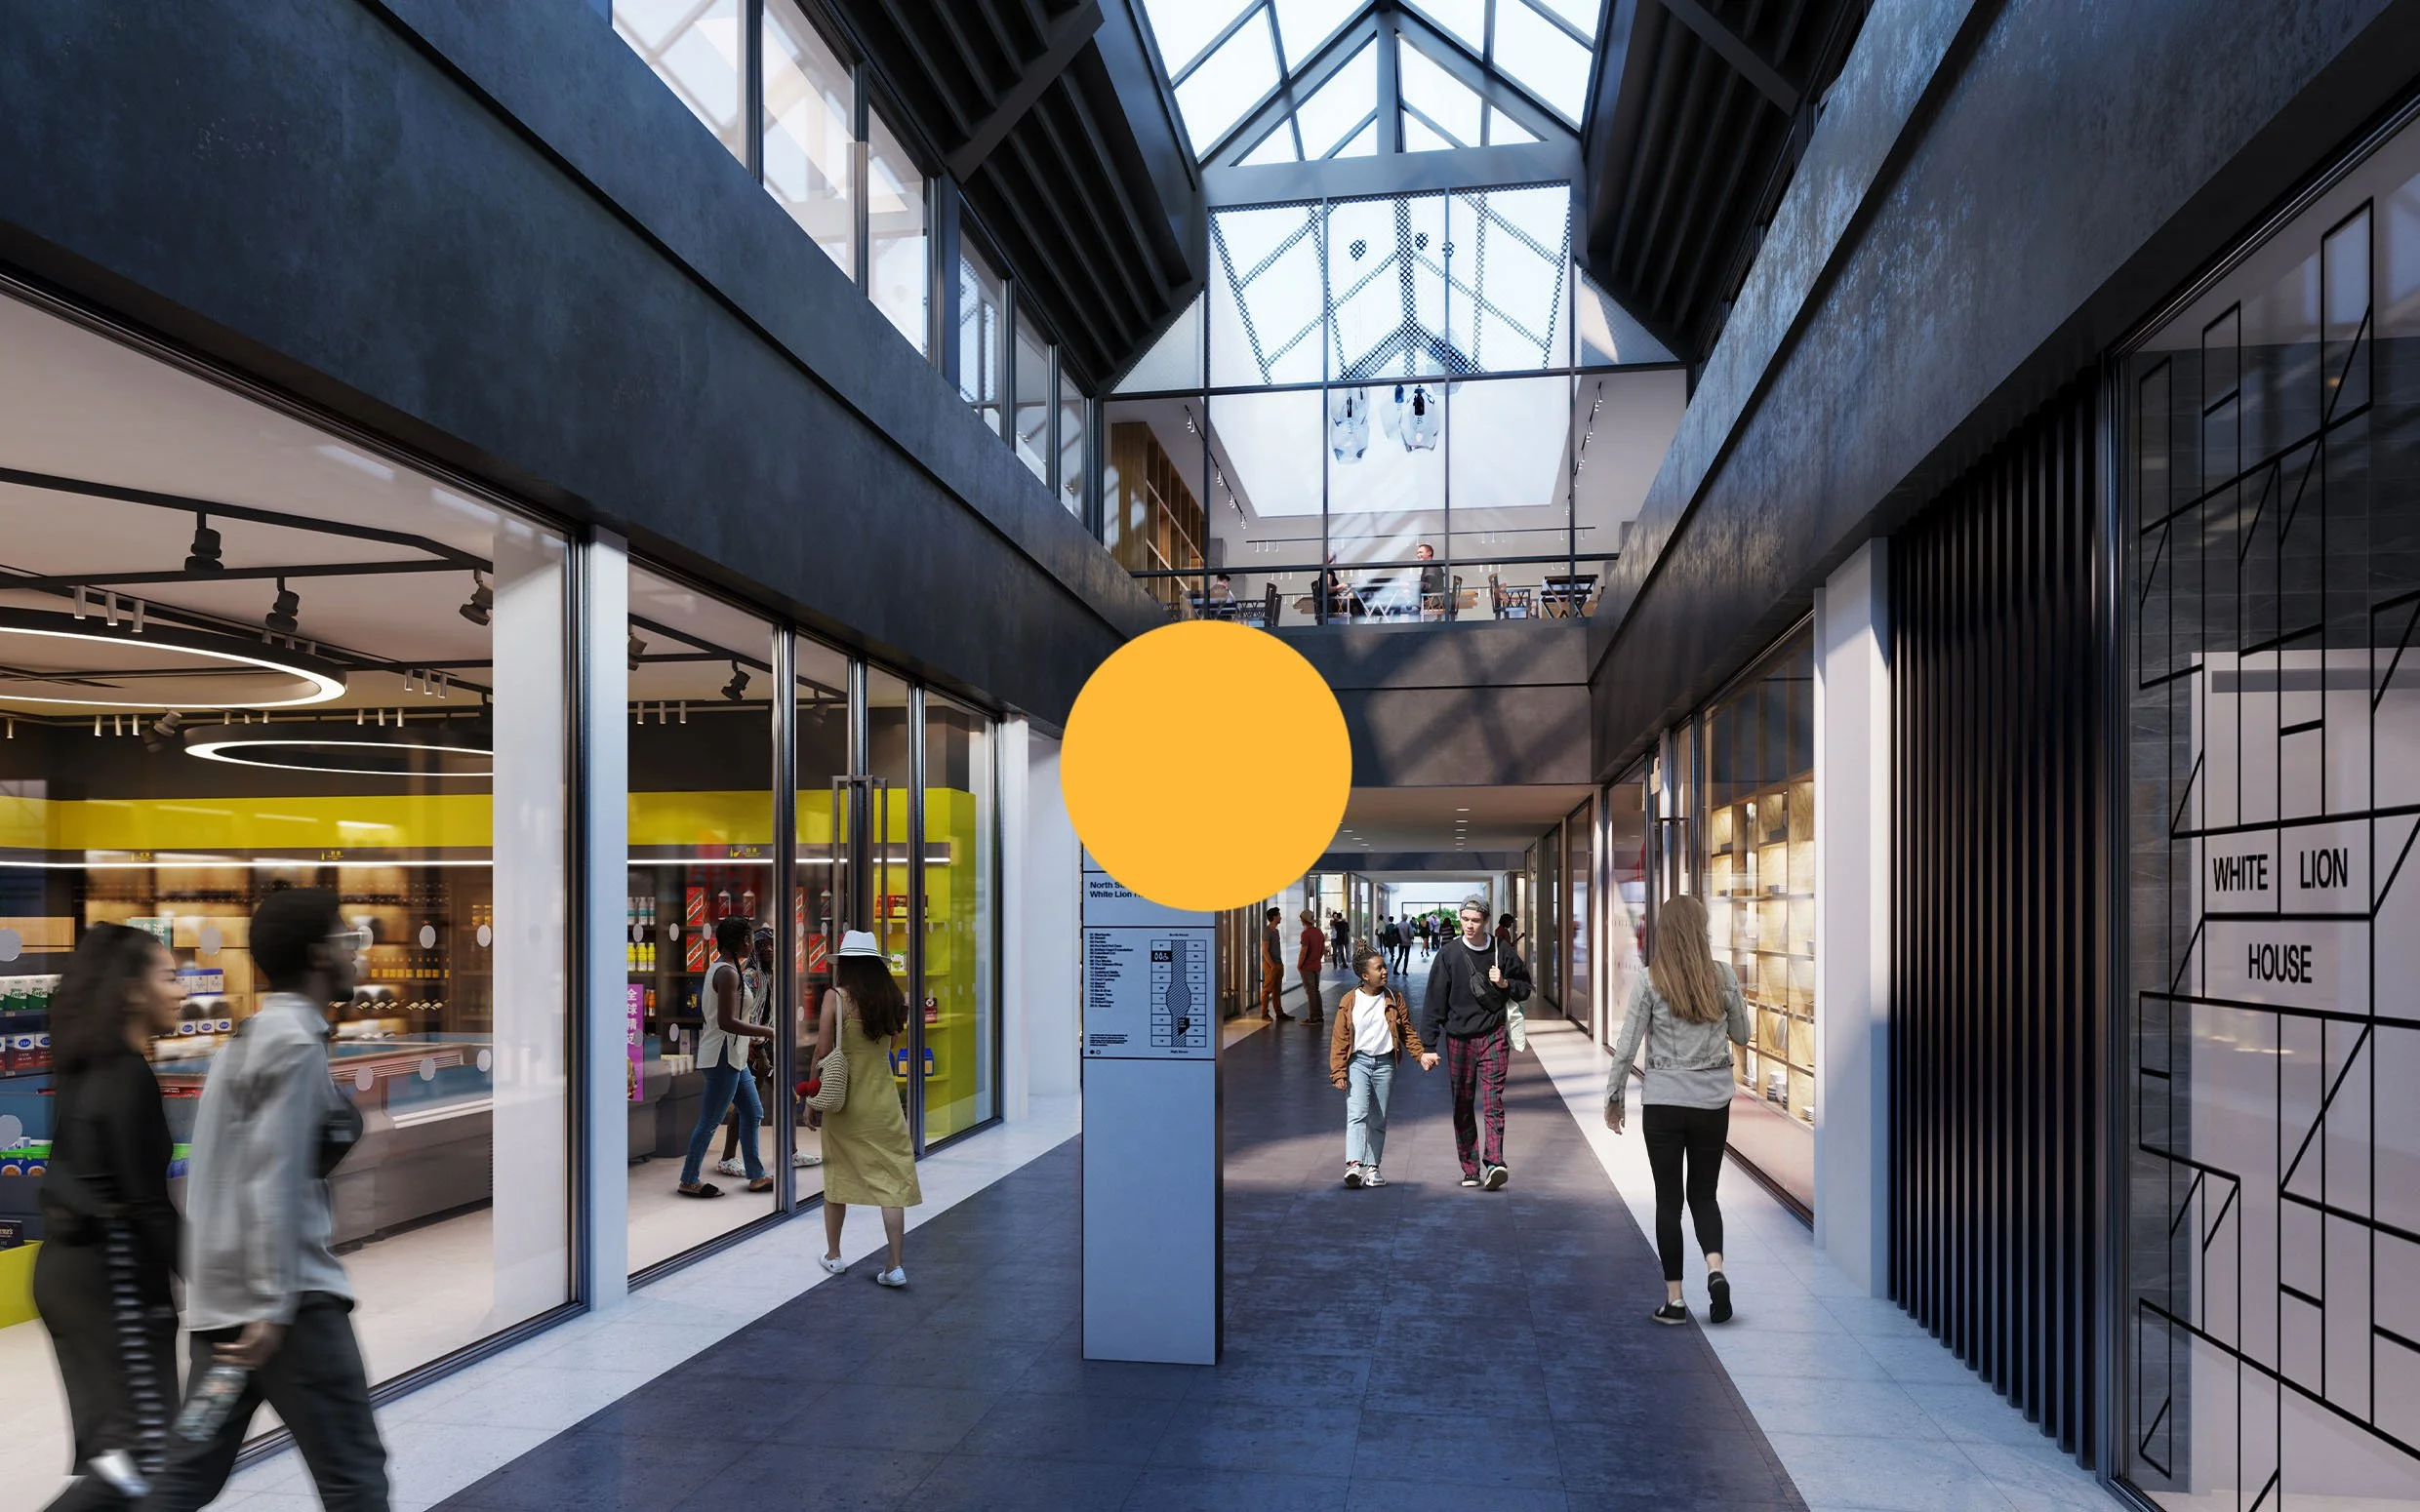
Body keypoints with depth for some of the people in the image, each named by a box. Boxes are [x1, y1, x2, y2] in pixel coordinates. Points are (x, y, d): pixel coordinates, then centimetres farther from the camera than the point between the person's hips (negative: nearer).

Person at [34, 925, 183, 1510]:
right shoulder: (129, 1077, -18)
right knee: (144, 1454, -4)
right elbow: (147, 1202, -19)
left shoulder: (84, 1067, 8)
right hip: (114, 1278, -9)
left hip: (66, 1264, 9)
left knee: (108, 1444, 15)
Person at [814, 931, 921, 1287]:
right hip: (883, 1101, 2)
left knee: (837, 1177, 15)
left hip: (845, 1100, -2)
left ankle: (833, 1256, 28)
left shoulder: (837, 997, -10)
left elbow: (823, 1051, -10)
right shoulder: (891, 998, 1)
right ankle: (896, 1266, -1)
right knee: (891, 1181, 2)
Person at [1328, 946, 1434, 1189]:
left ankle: (1371, 1167, 15)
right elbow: (1339, 1039, -2)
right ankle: (1354, 1164, -25)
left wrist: (1421, 1054, -5)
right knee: (1357, 1114, -17)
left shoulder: (1394, 999, 5)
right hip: (1358, 1062, -3)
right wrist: (1338, 1072, -8)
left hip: (1385, 1063, 3)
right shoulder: (1349, 1001, -3)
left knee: (1378, 1120, 7)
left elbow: (1407, 1031, 10)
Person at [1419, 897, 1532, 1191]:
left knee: (1493, 1100, -12)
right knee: (1462, 1105, 5)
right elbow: (1434, 1003, 1)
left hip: (1494, 1036, -1)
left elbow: (1525, 988, 16)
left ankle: (1494, 1162, -20)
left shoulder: (1501, 952, 3)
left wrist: (1505, 984, -7)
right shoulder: (1449, 955, 1)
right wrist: (1427, 1045, -4)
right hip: (1458, 1038, 1)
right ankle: (1470, 1169, 12)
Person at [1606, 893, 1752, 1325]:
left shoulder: (1650, 982, -10)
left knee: (1669, 1198, 8)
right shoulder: (1723, 977, -4)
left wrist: (1613, 1097, 2)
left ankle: (1674, 1299, 11)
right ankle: (1715, 1268, -7)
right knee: (1703, 1193, 16)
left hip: (1663, 1101, -2)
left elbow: (1626, 1047, -9)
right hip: (1713, 1099, 2)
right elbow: (1741, 1035, 8)